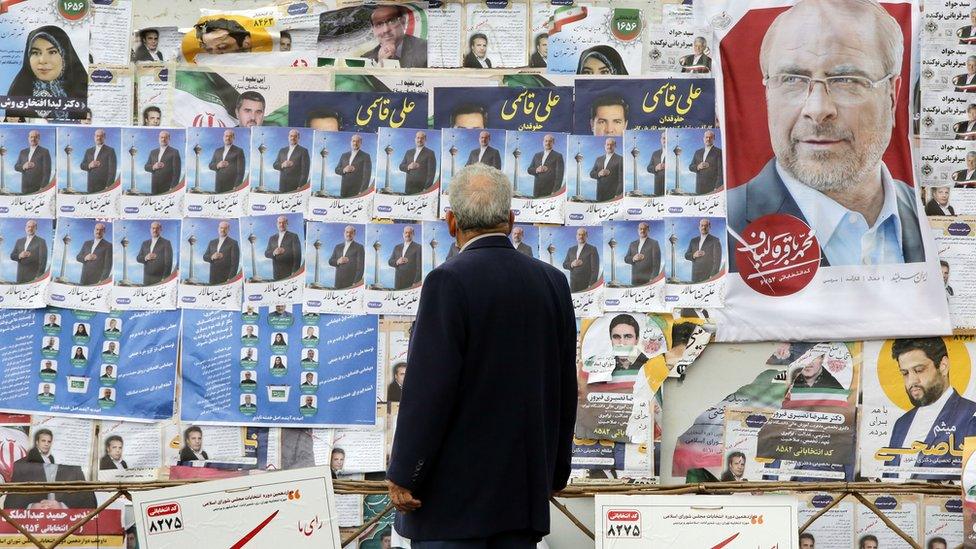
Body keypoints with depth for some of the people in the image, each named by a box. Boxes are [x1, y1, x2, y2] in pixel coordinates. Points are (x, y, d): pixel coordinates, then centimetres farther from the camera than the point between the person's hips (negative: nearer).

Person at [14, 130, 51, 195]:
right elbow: (16, 167, 16)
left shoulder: (44, 152, -1)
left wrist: (43, 187, -14)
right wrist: (23, 166, -8)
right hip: (25, 189, 5)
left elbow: (47, 171, -6)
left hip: (39, 188, -5)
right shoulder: (23, 152, 15)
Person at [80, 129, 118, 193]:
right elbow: (82, 165, 18)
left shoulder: (110, 150, 0)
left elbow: (112, 170, -6)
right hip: (91, 187, 5)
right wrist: (89, 165, -6)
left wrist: (108, 186, -14)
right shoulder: (89, 151, 18)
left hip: (104, 187, -5)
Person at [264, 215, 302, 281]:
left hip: (289, 273, -4)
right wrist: (274, 253, -11)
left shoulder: (293, 236, 2)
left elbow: (297, 255, -4)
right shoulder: (272, 238, 17)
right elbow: (266, 253, 13)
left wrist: (295, 272, -12)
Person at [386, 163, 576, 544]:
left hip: (455, 494, -6)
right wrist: (556, 470, 23)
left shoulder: (449, 281, -12)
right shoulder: (552, 282, 7)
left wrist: (403, 477, -10)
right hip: (526, 490, 6)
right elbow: (565, 388, 13)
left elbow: (429, 388, -16)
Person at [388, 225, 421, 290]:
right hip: (398, 281, 5)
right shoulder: (397, 247, 17)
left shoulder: (418, 247, -1)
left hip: (411, 282, -5)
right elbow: (390, 262, 17)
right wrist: (397, 262, -6)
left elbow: (419, 266, -6)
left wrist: (416, 282, -14)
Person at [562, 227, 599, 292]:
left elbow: (595, 269, -6)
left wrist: (591, 285, -14)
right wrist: (572, 264, -7)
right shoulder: (571, 250, 15)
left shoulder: (592, 249, -1)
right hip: (574, 285, 5)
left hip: (587, 286, -5)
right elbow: (564, 265, 17)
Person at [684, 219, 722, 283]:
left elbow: (717, 260, -6)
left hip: (709, 276, -5)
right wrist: (694, 255, -8)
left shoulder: (715, 241, -1)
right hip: (695, 277, 5)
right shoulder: (693, 241, 16)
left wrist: (713, 276, -14)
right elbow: (686, 255, 16)